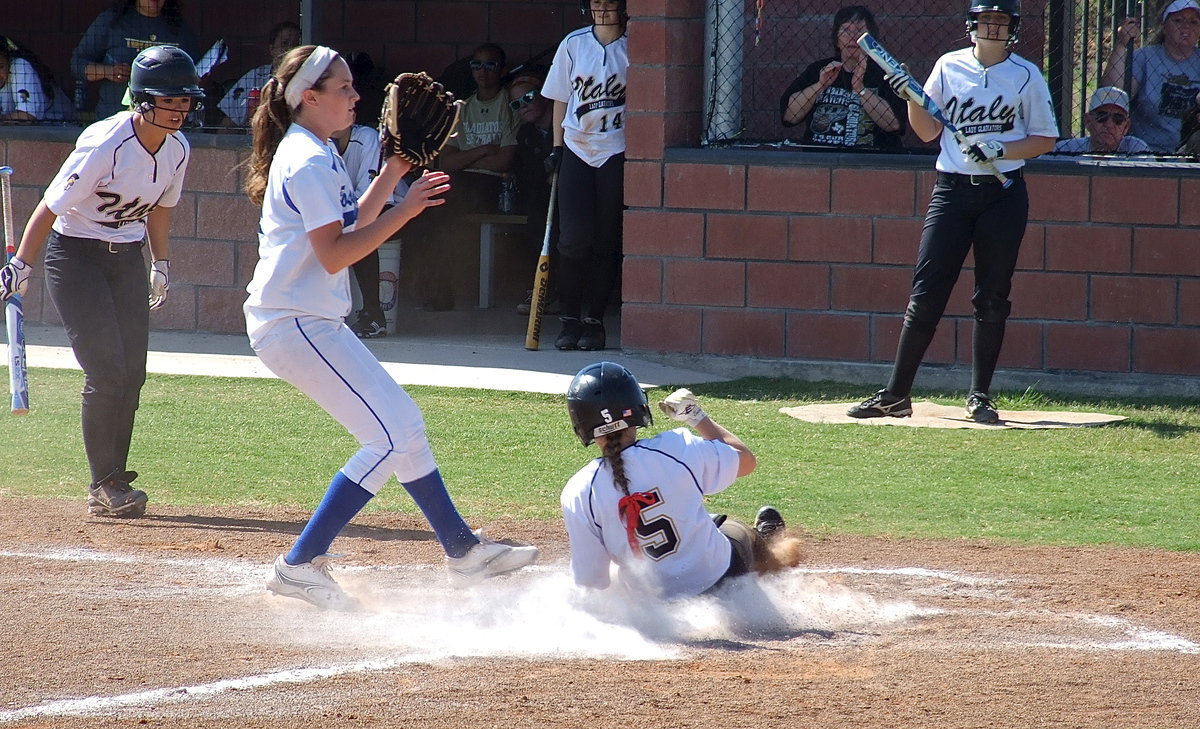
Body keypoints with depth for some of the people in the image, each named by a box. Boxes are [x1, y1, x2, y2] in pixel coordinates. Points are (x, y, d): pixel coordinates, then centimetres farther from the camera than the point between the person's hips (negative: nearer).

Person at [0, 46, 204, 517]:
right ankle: (104, 486, -4)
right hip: (76, 257, -7)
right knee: (107, 372, -12)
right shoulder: (105, 145, -25)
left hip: (127, 260, 7)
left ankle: (113, 484, 10)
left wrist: (162, 264, 16)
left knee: (132, 375, 2)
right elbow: (51, 206, -21)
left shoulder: (177, 149, -4)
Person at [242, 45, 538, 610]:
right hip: (295, 325, -11)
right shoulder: (308, 162, -17)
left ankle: (462, 548, 26)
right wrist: (404, 211, -22)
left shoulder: (316, 155, 15)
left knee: (404, 425, 16)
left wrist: (393, 174, 11)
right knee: (392, 438, -12)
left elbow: (350, 227, 20)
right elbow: (333, 254, -23)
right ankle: (300, 564, -10)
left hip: (315, 323, 11)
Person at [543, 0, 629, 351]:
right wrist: (557, 147, 7)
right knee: (574, 236, -6)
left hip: (617, 152, -1)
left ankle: (594, 321, 6)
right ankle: (569, 319, 2)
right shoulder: (573, 45, 6)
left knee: (607, 239, 0)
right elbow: (561, 99, 11)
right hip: (576, 149, 1)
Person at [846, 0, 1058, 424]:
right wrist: (911, 98, -9)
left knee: (992, 298, 2)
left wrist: (1001, 149, -13)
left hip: (1003, 194, -1)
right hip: (952, 188, 1)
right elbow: (927, 131, 9)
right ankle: (895, 396, -1)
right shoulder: (949, 67, 6)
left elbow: (1046, 139, 2)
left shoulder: (1025, 76, 1)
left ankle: (979, 397, 11)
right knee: (926, 293, -3)